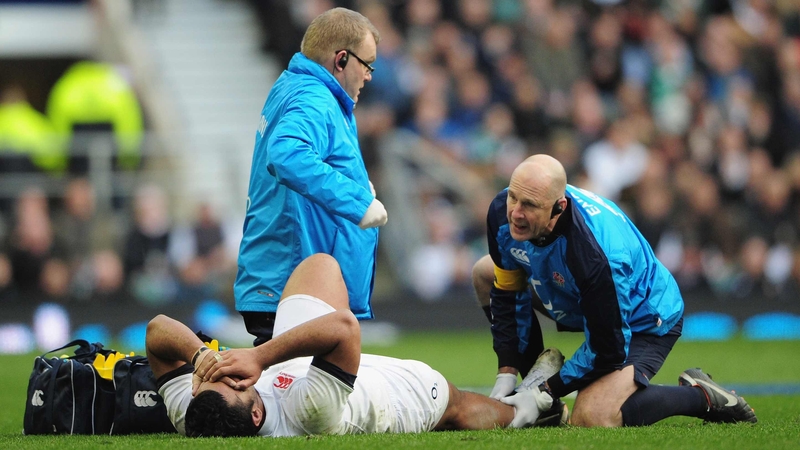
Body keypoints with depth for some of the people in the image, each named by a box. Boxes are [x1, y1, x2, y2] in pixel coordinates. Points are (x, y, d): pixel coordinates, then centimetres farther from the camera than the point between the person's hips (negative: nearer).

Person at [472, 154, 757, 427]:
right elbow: (508, 292, -6)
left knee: (591, 419, -28)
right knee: (485, 273, 4)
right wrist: (507, 374, -10)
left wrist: (549, 390, -21)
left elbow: (607, 351, -31)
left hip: (643, 321, -8)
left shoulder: (596, 256, -44)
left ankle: (699, 396, -5)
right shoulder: (503, 212, -22)